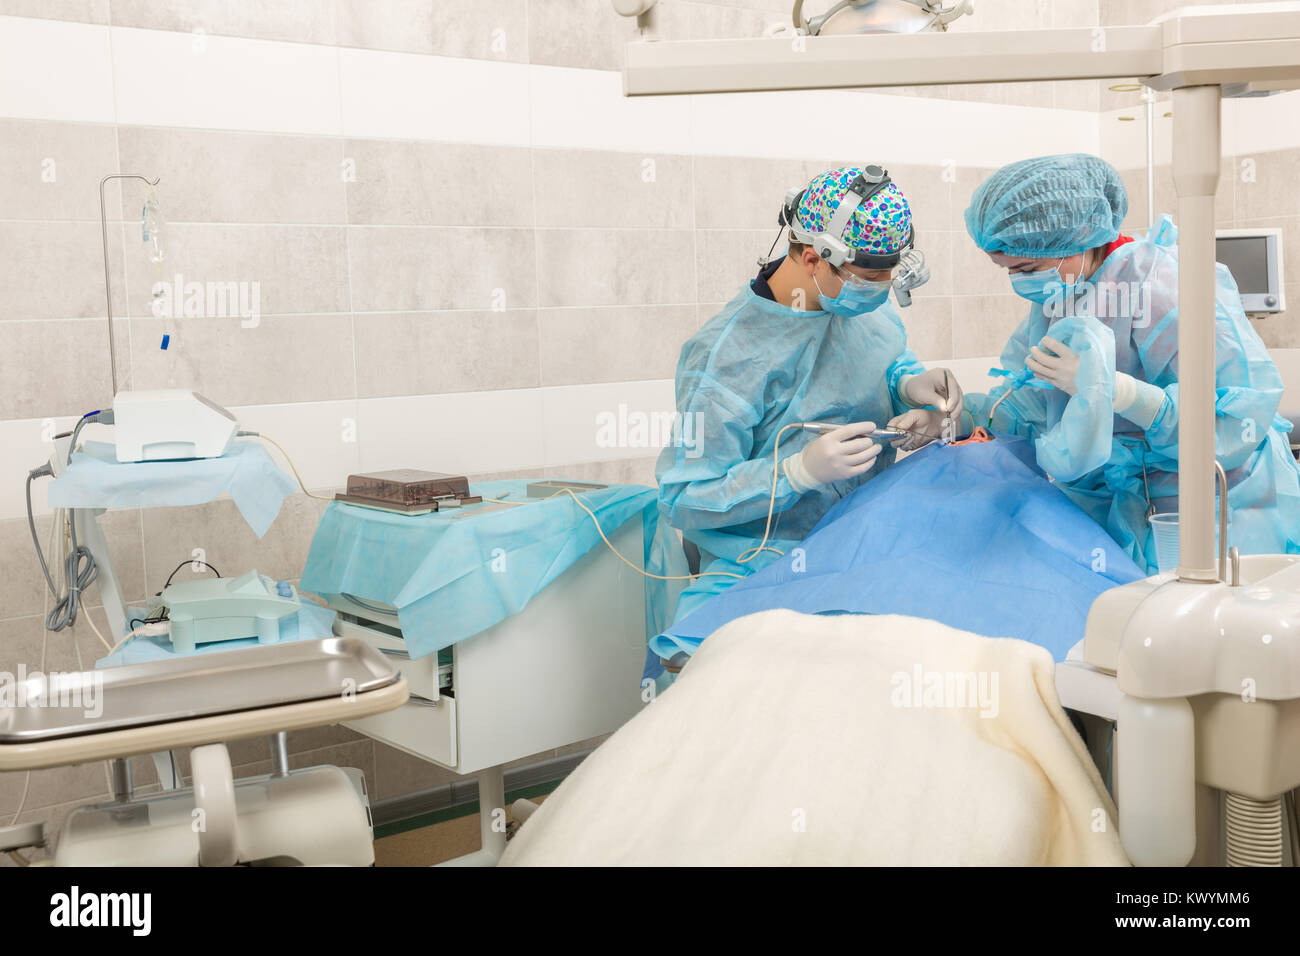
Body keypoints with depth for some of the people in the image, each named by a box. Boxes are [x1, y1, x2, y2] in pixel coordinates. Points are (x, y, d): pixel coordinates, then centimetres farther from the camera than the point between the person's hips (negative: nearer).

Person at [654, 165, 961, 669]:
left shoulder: (867, 301, 3)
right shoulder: (726, 356, -19)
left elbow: (893, 363, 25)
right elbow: (682, 499, -17)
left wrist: (913, 386, -1)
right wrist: (801, 471, -28)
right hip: (762, 567, -6)